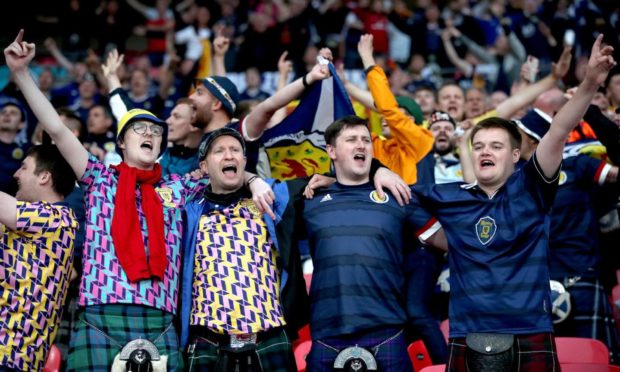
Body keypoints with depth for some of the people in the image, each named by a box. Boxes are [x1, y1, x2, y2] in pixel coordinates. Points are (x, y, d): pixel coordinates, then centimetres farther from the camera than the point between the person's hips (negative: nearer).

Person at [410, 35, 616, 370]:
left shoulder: (530, 189, 3)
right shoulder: (448, 197, 9)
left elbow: (558, 134, -11)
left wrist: (590, 83, -21)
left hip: (529, 340, -2)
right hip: (467, 343, 2)